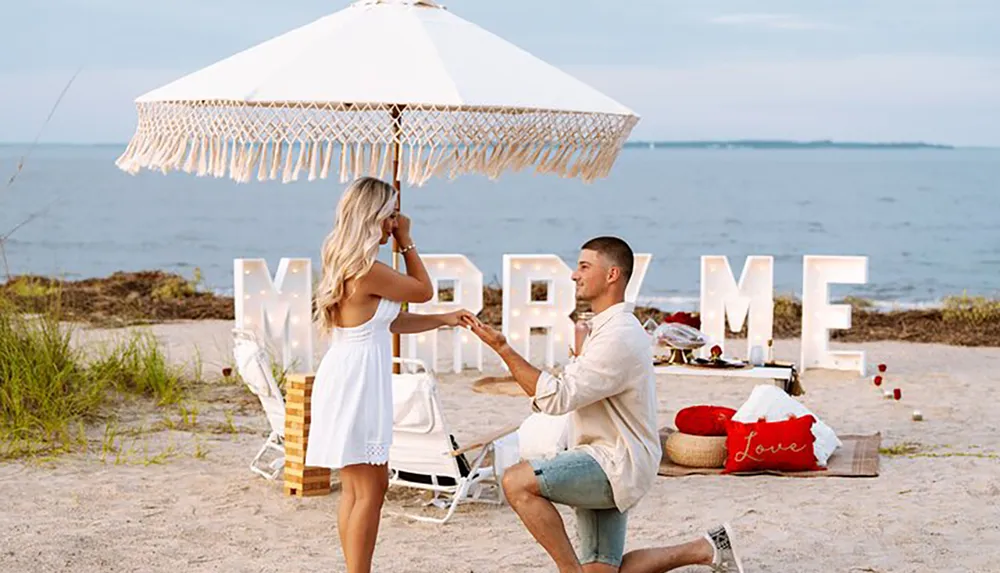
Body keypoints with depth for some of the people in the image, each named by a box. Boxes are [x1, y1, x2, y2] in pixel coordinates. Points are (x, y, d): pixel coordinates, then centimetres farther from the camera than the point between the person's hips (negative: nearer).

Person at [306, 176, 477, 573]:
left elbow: (389, 322, 18)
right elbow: (424, 290, -3)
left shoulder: (348, 264, 12)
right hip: (356, 381, -10)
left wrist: (443, 320, 20)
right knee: (370, 488, -4)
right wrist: (405, 240, 5)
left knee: (356, 487, 14)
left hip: (348, 380, 10)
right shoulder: (368, 269, -19)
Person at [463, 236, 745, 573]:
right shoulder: (606, 329, 17)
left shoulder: (618, 337, -19)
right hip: (606, 463, 10)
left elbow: (556, 397, -22)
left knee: (517, 482, -25)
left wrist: (502, 348, -22)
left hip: (615, 465, -10)